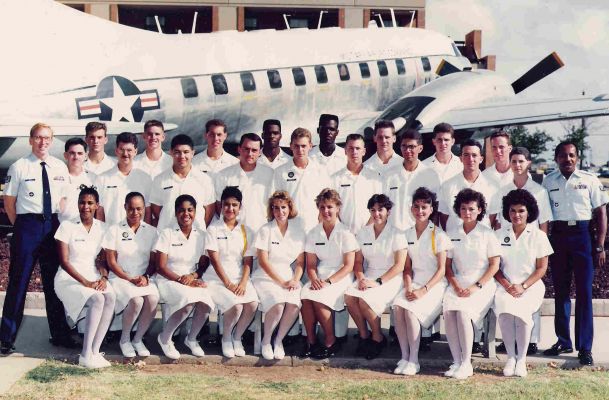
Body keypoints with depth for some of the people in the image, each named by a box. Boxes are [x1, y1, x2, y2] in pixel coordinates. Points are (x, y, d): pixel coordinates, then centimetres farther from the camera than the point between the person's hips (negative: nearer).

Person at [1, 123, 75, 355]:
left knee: (53, 281, 12)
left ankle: (59, 334, 22)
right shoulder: (19, 167, -3)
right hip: (27, 225, -4)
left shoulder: (60, 168, 7)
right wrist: (20, 227, -2)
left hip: (52, 226, 4)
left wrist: (61, 225, 7)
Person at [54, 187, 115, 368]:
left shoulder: (102, 228, 8)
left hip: (94, 277, 4)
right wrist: (85, 282, -18)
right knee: (97, 299, -32)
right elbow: (64, 261, -7)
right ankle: (86, 356, -27)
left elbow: (102, 259, 9)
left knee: (111, 297, -30)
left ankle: (95, 351, -26)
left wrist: (104, 277, -12)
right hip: (70, 278, -4)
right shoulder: (67, 226, -3)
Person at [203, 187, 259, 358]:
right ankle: (226, 338, 2)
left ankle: (237, 337, 0)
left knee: (253, 304, -26)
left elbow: (248, 262, 5)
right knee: (236, 305, -29)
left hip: (239, 278, 3)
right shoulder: (213, 229, 0)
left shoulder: (246, 231, 10)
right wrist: (228, 284, -14)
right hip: (217, 278, -3)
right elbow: (214, 259, -7)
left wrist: (243, 283, -11)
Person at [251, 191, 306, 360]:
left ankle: (279, 340, -4)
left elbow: (300, 261, 10)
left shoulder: (298, 230, 8)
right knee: (277, 304, -30)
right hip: (266, 277, -3)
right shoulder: (265, 230, -3)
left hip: (289, 277, 3)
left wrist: (295, 280, -8)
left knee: (294, 304, -27)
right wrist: (282, 282, -13)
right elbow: (263, 261, -8)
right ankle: (266, 341, -4)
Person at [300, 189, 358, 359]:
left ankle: (331, 341, -11)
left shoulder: (345, 233, -4)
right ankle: (310, 340, -14)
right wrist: (314, 279, -14)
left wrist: (329, 281, -19)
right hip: (319, 276, 4)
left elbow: (349, 266, -8)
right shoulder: (313, 234, 9)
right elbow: (311, 265, 8)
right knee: (305, 296, -27)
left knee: (318, 298, -30)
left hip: (340, 277, -4)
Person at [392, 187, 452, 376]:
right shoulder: (407, 234, 12)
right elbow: (408, 267, 12)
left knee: (410, 309, -29)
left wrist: (424, 290, -17)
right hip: (414, 282, 4)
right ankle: (404, 357, -18)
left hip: (434, 284, -4)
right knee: (397, 306, -25)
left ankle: (414, 361, -20)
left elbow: (442, 269, -7)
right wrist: (408, 287, -7)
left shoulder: (438, 235, -4)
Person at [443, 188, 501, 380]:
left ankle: (466, 364, -22)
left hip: (482, 284, -3)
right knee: (447, 310, -27)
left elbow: (494, 265, -1)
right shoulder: (452, 234, 12)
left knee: (463, 310, -31)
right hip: (458, 283, 3)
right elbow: (447, 265, 12)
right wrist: (456, 286, -6)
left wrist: (476, 286, -11)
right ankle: (456, 362, -21)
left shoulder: (487, 233, 2)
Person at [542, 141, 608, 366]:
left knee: (584, 292, -3)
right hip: (557, 236, 2)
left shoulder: (589, 180, 2)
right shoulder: (548, 181, 8)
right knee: (560, 291, 9)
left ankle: (585, 348, 0)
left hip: (582, 235, -2)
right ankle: (563, 342, 19)